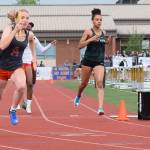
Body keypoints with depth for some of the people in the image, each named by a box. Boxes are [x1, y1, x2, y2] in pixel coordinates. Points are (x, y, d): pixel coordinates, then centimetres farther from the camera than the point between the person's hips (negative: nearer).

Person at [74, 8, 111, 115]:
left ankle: (100, 107, -23)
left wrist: (109, 41, 0)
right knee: (84, 83, 14)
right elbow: (80, 45, -10)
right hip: (88, 60, -2)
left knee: (100, 83, -16)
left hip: (99, 62, 2)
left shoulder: (103, 33, 6)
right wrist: (91, 39, -22)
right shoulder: (88, 32, -6)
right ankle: (78, 96, 47)